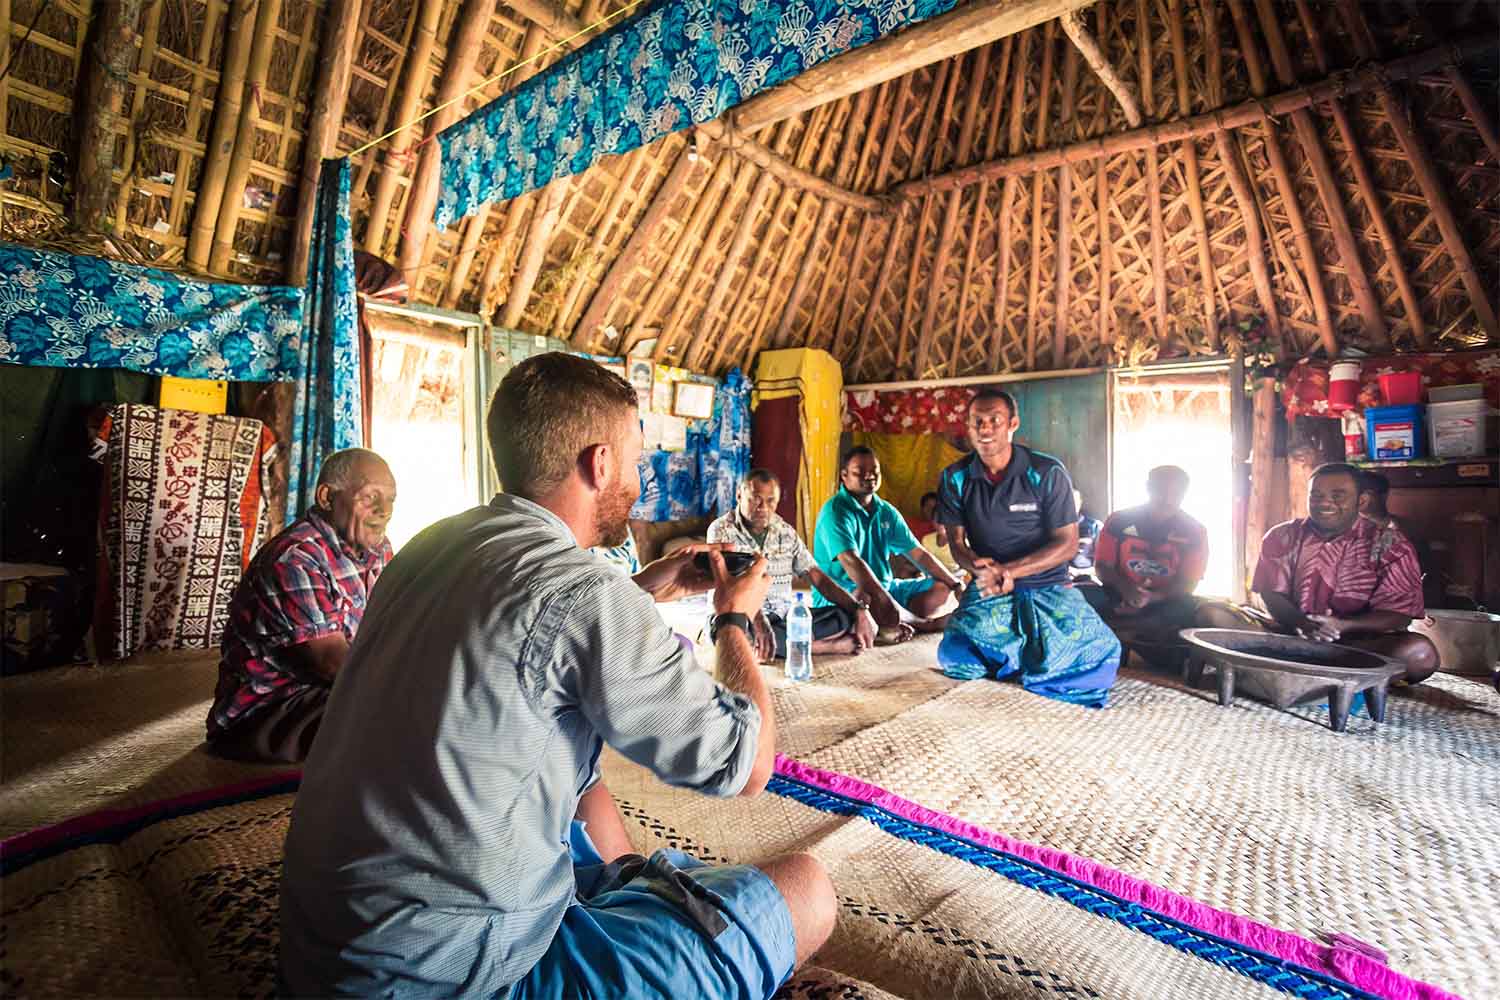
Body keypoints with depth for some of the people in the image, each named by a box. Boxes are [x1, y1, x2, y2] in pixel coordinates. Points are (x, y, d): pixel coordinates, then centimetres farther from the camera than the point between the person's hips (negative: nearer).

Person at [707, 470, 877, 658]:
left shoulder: (786, 532, 7)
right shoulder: (721, 530, -7)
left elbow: (818, 577, 4)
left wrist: (859, 609, -11)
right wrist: (758, 621, -40)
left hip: (784, 617, 4)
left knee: (847, 616, -12)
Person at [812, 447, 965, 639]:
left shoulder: (886, 512, 8)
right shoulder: (835, 511, -16)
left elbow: (918, 553, 8)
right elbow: (851, 561, -30)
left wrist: (957, 584, -1)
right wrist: (887, 601, -39)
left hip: (883, 587, 8)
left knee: (943, 587, 4)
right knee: (869, 598, -39)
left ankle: (892, 625, -18)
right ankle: (925, 624, -12)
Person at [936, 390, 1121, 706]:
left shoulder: (1047, 473, -8)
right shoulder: (955, 479, -1)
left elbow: (1067, 544, -7)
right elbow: (958, 544, 2)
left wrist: (1006, 570, -20)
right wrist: (985, 571, -21)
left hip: (1047, 587, -1)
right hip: (987, 591, 2)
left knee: (1100, 650, -23)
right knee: (954, 655, -22)